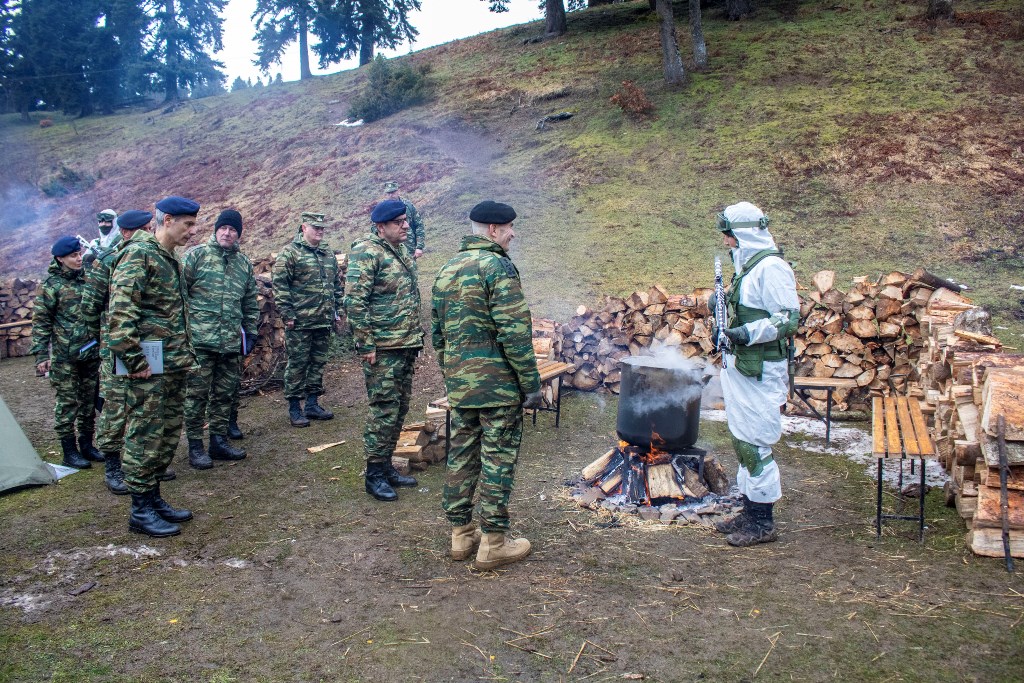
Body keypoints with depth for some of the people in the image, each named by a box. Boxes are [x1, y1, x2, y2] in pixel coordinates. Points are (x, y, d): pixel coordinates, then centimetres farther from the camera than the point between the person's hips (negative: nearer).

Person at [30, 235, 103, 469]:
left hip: (91, 353, 5)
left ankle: (87, 445, 23)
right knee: (67, 402, 1)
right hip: (65, 356, -5)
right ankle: (69, 452, 10)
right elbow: (40, 321, -6)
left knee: (89, 401, 11)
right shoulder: (53, 285, -7)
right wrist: (41, 354, -11)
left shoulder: (87, 279, 7)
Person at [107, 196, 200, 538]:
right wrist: (134, 360, -21)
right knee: (145, 436, -2)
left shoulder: (170, 259, 17)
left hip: (174, 365, 10)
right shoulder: (139, 254, -12)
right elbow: (120, 310, -21)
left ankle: (154, 497, 27)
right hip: (150, 367, -10)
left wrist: (183, 353, 19)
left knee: (168, 433, 15)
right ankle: (141, 510, 7)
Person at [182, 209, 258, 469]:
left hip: (231, 341, 5)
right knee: (197, 393, 1)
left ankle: (219, 441, 22)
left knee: (225, 394, 11)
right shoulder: (196, 255, 0)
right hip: (200, 339, -5)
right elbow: (180, 291, -2)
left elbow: (250, 302, 20)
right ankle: (195, 445, 10)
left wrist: (250, 331, 15)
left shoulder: (244, 263, 14)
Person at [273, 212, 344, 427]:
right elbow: (279, 285, -11)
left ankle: (312, 404, 23)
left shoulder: (329, 254, 15)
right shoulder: (290, 253, -6)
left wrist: (337, 310, 15)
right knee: (297, 365, 0)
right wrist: (287, 314, -15)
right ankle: (295, 408, 9)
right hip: (300, 322, -6)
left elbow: (337, 284, 21)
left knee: (318, 363, 13)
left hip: (324, 321, 7)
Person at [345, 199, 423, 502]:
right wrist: (366, 344, -19)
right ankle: (374, 474, 6)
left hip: (407, 345, 9)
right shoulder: (366, 252, -12)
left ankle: (386, 465, 25)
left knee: (399, 409, 13)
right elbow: (355, 301, -18)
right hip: (382, 348, -9)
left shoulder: (403, 252, 15)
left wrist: (416, 337, 20)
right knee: (384, 410, -5)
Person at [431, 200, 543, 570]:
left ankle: (461, 533, 23)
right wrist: (531, 383, -13)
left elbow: (437, 332, 17)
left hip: (459, 384, 8)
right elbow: (514, 332, -19)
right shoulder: (498, 266, -12)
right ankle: (493, 543, 9)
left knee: (461, 455, 14)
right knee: (498, 459, 1)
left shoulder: (446, 270, 13)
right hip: (497, 382, -8)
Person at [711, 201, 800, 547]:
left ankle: (763, 522, 6)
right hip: (740, 367, 10)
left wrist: (748, 333, -29)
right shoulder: (748, 268, 15)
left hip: (760, 372, -10)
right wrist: (727, 327, 13)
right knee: (742, 440, 15)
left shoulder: (771, 268, -16)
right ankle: (750, 511, 27)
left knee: (755, 444, -5)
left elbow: (788, 319, -22)